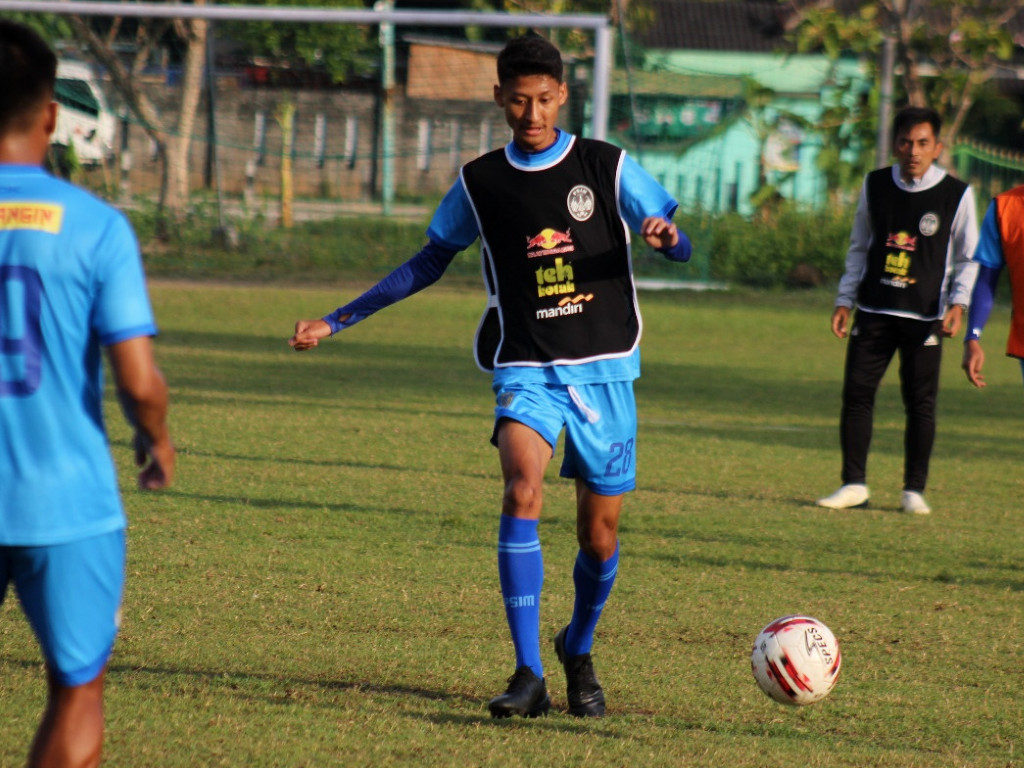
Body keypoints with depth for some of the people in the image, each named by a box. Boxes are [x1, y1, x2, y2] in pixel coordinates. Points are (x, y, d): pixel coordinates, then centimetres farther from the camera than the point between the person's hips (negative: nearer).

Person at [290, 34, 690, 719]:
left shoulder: (607, 167, 0)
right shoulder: (480, 183, 5)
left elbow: (683, 248, 3)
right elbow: (430, 262, 16)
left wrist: (665, 234, -23)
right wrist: (338, 321, 13)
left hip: (603, 370, 0)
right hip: (526, 369, 0)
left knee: (599, 535, 4)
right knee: (523, 489, -26)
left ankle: (579, 650, 36)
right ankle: (529, 676, -26)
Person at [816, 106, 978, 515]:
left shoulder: (957, 195, -2)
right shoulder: (874, 186, 7)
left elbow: (968, 258, 4)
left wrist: (957, 303, -10)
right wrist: (844, 300, 11)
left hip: (925, 316, -3)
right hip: (874, 312, 3)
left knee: (920, 401, -1)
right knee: (856, 393, -2)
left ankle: (914, 489, 9)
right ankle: (854, 484, 6)